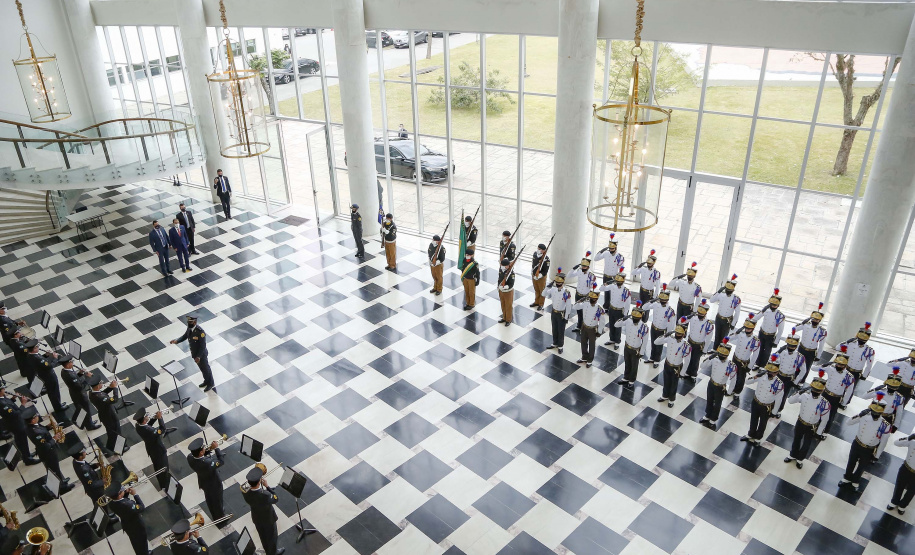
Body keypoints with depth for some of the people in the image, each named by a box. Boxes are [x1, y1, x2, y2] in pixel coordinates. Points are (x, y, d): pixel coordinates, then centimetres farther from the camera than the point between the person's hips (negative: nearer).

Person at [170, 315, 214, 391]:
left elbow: (203, 346, -29)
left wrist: (198, 356, -31)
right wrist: (177, 341, -13)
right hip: (194, 353, 7)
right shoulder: (189, 328, -11)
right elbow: (185, 336, 5)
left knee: (206, 368, 15)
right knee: (201, 368, 26)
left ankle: (211, 383, 36)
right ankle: (206, 381, 48)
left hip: (201, 354, -7)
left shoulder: (200, 332, -34)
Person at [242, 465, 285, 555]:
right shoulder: (265, 495, -44)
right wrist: (267, 486, -23)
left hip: (256, 518, 4)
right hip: (268, 518, -4)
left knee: (263, 536, 31)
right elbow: (276, 499, -23)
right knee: (271, 536, 26)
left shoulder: (245, 492, -30)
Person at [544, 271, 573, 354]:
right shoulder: (553, 289, -10)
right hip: (553, 313, 5)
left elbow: (569, 306, -18)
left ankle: (560, 346, 30)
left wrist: (566, 318, -14)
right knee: (554, 329, 20)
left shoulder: (567, 293, -24)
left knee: (561, 331, 12)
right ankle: (555, 344, 39)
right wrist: (549, 285, -16)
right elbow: (544, 295, -1)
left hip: (562, 314, -4)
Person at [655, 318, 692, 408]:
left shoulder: (686, 345, -28)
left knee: (674, 384, 18)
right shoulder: (670, 338, -18)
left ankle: (671, 399, 42)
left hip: (677, 367, -3)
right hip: (667, 364, 3)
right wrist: (665, 335, -32)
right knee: (666, 382, 24)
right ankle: (665, 396, 49)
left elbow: (687, 360, -17)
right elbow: (655, 342, -18)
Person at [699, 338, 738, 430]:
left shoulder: (732, 366, -28)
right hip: (711, 384, 3)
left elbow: (733, 379, -16)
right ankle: (707, 416, 49)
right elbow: (702, 366, -16)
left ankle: (713, 420, 40)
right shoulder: (714, 360, -19)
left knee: (717, 404, 19)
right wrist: (709, 358, -31)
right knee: (709, 401, 25)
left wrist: (729, 391, -8)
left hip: (721, 388, -3)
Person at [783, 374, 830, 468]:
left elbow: (824, 419, -16)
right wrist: (799, 392, -31)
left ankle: (800, 459, 46)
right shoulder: (805, 395, -20)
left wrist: (819, 432, -10)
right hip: (800, 423, 2)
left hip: (811, 428, -2)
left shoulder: (824, 403, -27)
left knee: (806, 445, 19)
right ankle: (793, 455, 51)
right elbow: (790, 401, -16)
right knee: (796, 440, 25)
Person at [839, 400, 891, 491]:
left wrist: (876, 456, -4)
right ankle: (847, 478, 51)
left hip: (869, 451, -1)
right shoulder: (864, 416, -21)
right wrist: (859, 415, -30)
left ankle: (855, 482, 52)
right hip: (856, 444, 1)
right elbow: (849, 422, -13)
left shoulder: (886, 425, -26)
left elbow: (883, 442, -12)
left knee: (861, 468, 24)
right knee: (851, 463, 24)